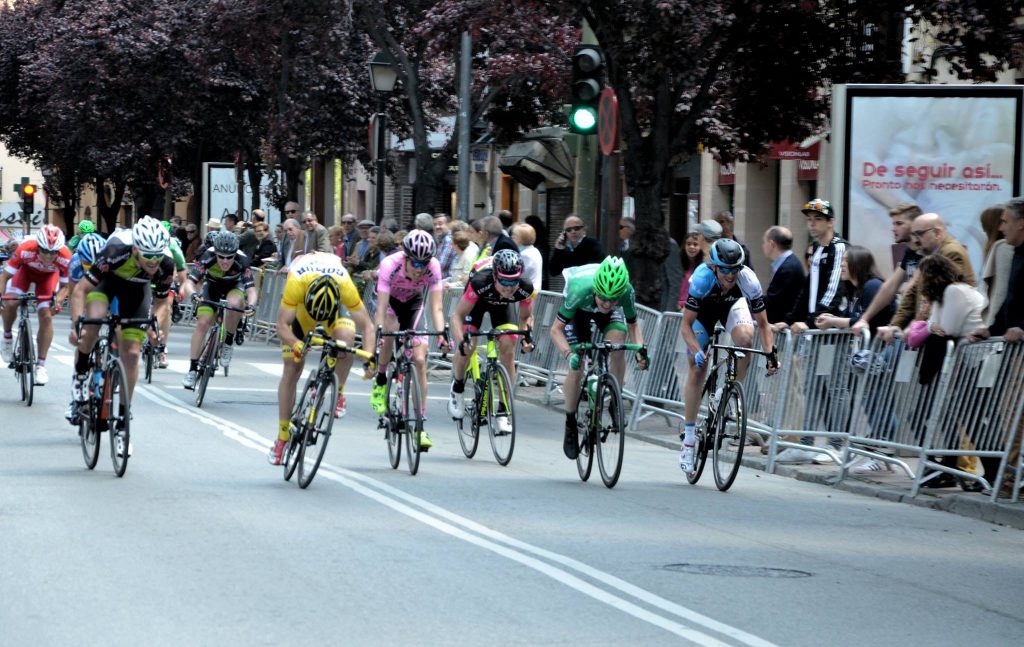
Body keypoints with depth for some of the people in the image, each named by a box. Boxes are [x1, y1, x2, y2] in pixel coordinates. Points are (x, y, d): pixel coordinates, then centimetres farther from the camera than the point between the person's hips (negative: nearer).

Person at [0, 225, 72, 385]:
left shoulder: (65, 258, -37)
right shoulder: (25, 250, -41)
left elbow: (65, 285, -20)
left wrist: (58, 299, -38)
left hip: (48, 275, 0)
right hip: (26, 270, 0)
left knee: (46, 316, -13)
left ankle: (41, 365, -2)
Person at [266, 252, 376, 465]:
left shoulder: (345, 286, -40)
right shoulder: (296, 282, -42)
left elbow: (367, 326, -34)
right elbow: (282, 325, -38)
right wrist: (295, 344, -58)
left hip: (336, 306, 0)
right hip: (300, 307, 0)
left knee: (346, 338, -34)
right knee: (291, 369, -5)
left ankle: (339, 393, -8)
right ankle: (283, 437, 7)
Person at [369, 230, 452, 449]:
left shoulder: (433, 267, -32)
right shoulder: (390, 265, -37)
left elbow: (436, 307, -33)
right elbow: (381, 308, -39)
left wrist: (442, 335, -47)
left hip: (413, 302, 0)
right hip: (390, 299, 0)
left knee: (420, 360, -10)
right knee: (391, 330, -30)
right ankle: (380, 383, -3)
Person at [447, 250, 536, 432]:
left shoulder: (525, 288, -35)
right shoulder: (480, 282, -43)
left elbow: (525, 317, -13)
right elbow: (457, 315, -35)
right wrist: (461, 341, -51)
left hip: (502, 305, 2)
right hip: (477, 300, -2)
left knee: (508, 348, -15)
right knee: (467, 347, -18)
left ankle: (503, 410, -8)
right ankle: (457, 388, 15)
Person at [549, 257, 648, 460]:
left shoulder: (627, 292, -36)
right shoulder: (579, 291, -43)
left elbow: (633, 325, -18)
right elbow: (556, 329, -35)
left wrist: (640, 350, -37)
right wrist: (569, 353, -53)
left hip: (609, 315, 2)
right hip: (578, 308, -2)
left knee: (618, 347, -26)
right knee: (576, 367, -12)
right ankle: (570, 426, 6)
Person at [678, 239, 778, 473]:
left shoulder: (748, 280, -34)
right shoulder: (702, 279, -38)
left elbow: (763, 323, -23)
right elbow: (686, 325, -33)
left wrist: (771, 352, -36)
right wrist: (697, 351, -47)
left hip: (733, 304, 1)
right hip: (704, 308, -1)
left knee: (745, 337, -32)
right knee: (697, 368, -5)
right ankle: (689, 438, 3)